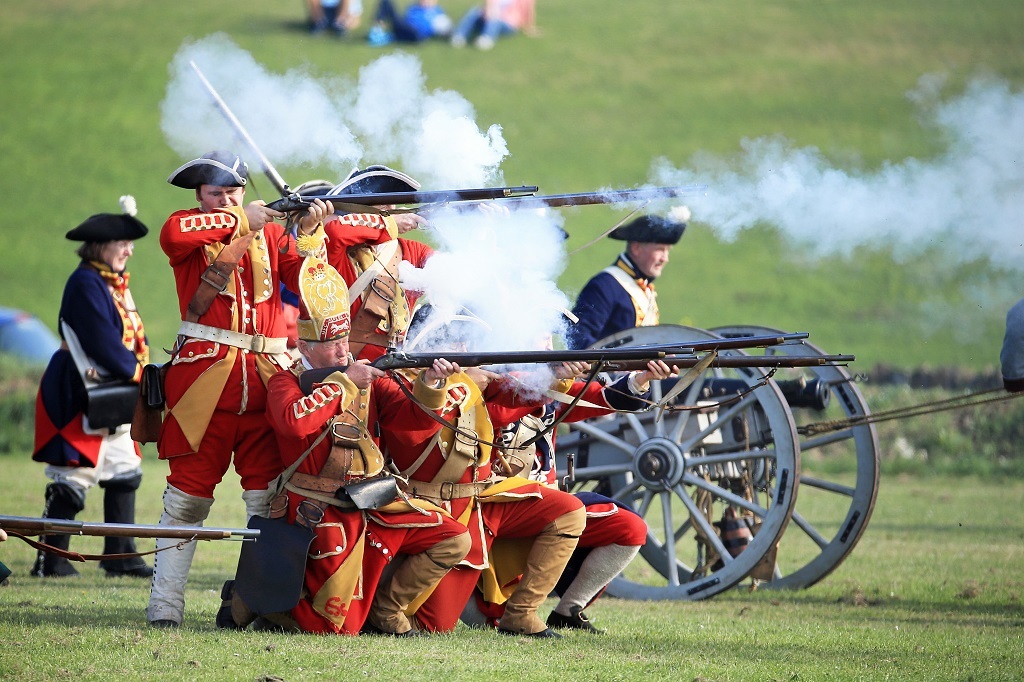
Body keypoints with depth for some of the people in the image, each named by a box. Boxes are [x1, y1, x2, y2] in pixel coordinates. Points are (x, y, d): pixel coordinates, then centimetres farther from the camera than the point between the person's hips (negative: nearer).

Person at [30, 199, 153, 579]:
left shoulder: (114, 283, 15)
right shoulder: (86, 284, -16)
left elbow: (132, 333, 14)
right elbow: (101, 341, -22)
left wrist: (137, 368, -3)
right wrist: (134, 371, -14)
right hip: (79, 397, -10)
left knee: (124, 473, 12)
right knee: (74, 477, -8)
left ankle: (120, 557, 19)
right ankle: (51, 560, -2)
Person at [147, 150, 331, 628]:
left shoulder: (268, 232, 17)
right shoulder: (190, 231, 5)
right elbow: (175, 234, -19)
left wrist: (307, 232, -8)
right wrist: (240, 221, -13)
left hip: (265, 377, 3)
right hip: (204, 373, -3)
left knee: (269, 495, 0)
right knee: (188, 493, -1)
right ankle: (165, 603, 1)